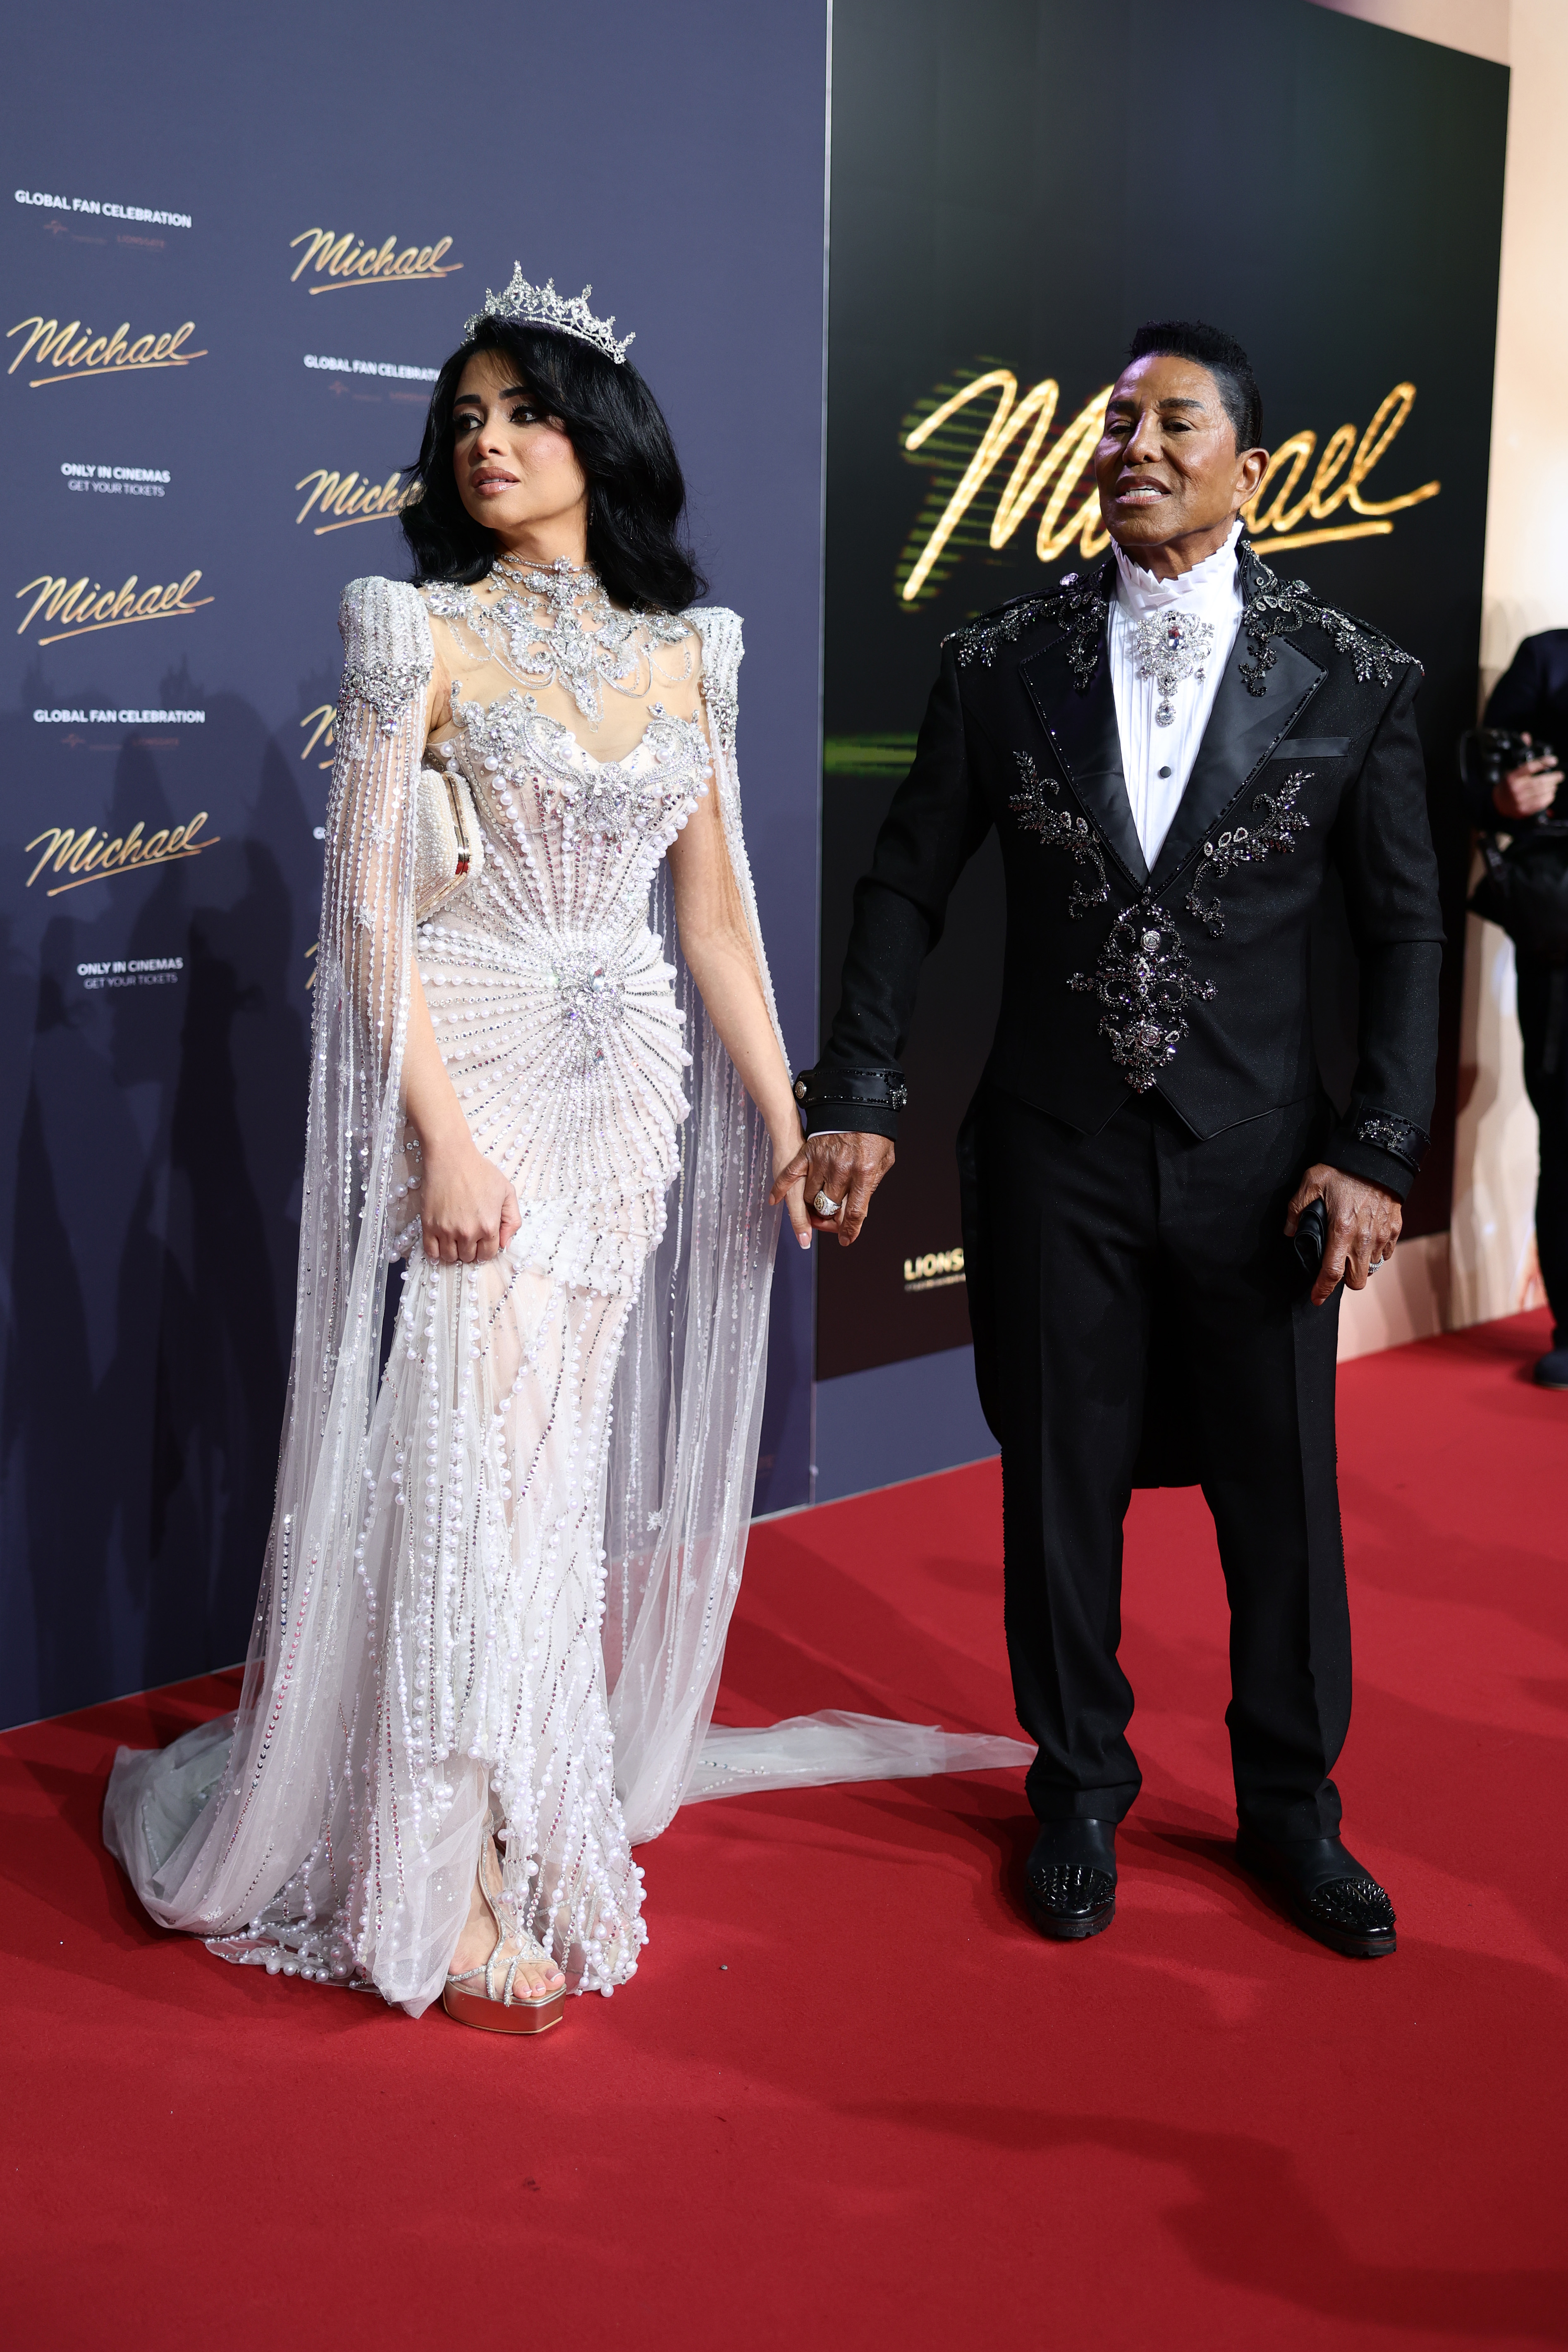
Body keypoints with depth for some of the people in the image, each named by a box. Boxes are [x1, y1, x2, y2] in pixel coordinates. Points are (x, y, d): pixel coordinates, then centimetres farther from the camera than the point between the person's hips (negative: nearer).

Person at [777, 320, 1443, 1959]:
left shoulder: (1351, 678, -3)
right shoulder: (1002, 665, 0)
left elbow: (1402, 925, 0)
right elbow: (906, 888, 4)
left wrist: (1378, 1150, -6)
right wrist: (857, 1101, -2)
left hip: (1258, 1156, 0)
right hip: (1055, 1157, 1)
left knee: (1282, 1491, 11)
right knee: (1062, 1480, 11)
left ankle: (1290, 1805, 32)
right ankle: (1080, 1791, 32)